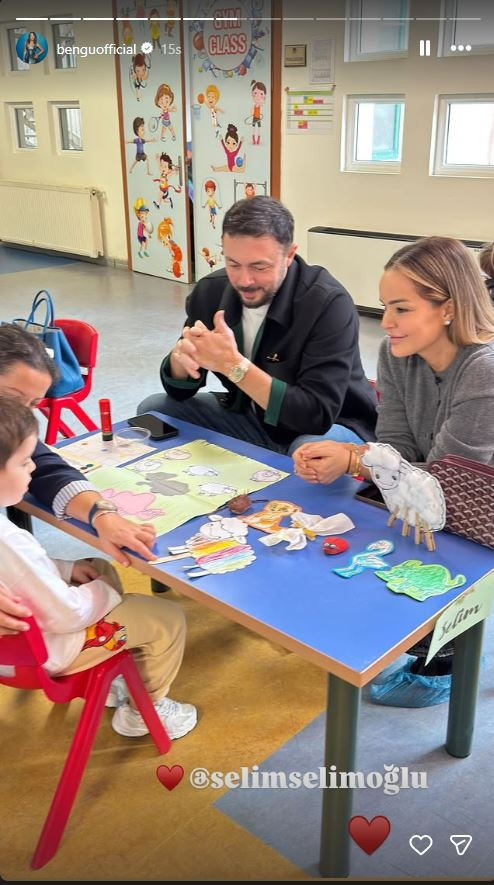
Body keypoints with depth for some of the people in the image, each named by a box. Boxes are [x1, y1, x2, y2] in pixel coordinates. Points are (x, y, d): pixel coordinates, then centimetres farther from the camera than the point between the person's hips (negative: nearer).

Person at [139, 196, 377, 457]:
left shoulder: (328, 303, -27)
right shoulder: (210, 291, -9)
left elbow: (318, 415, -33)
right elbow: (179, 391, -2)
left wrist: (232, 364, -39)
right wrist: (181, 356, -27)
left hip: (328, 428, -5)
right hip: (252, 419, 5)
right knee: (154, 410, -3)